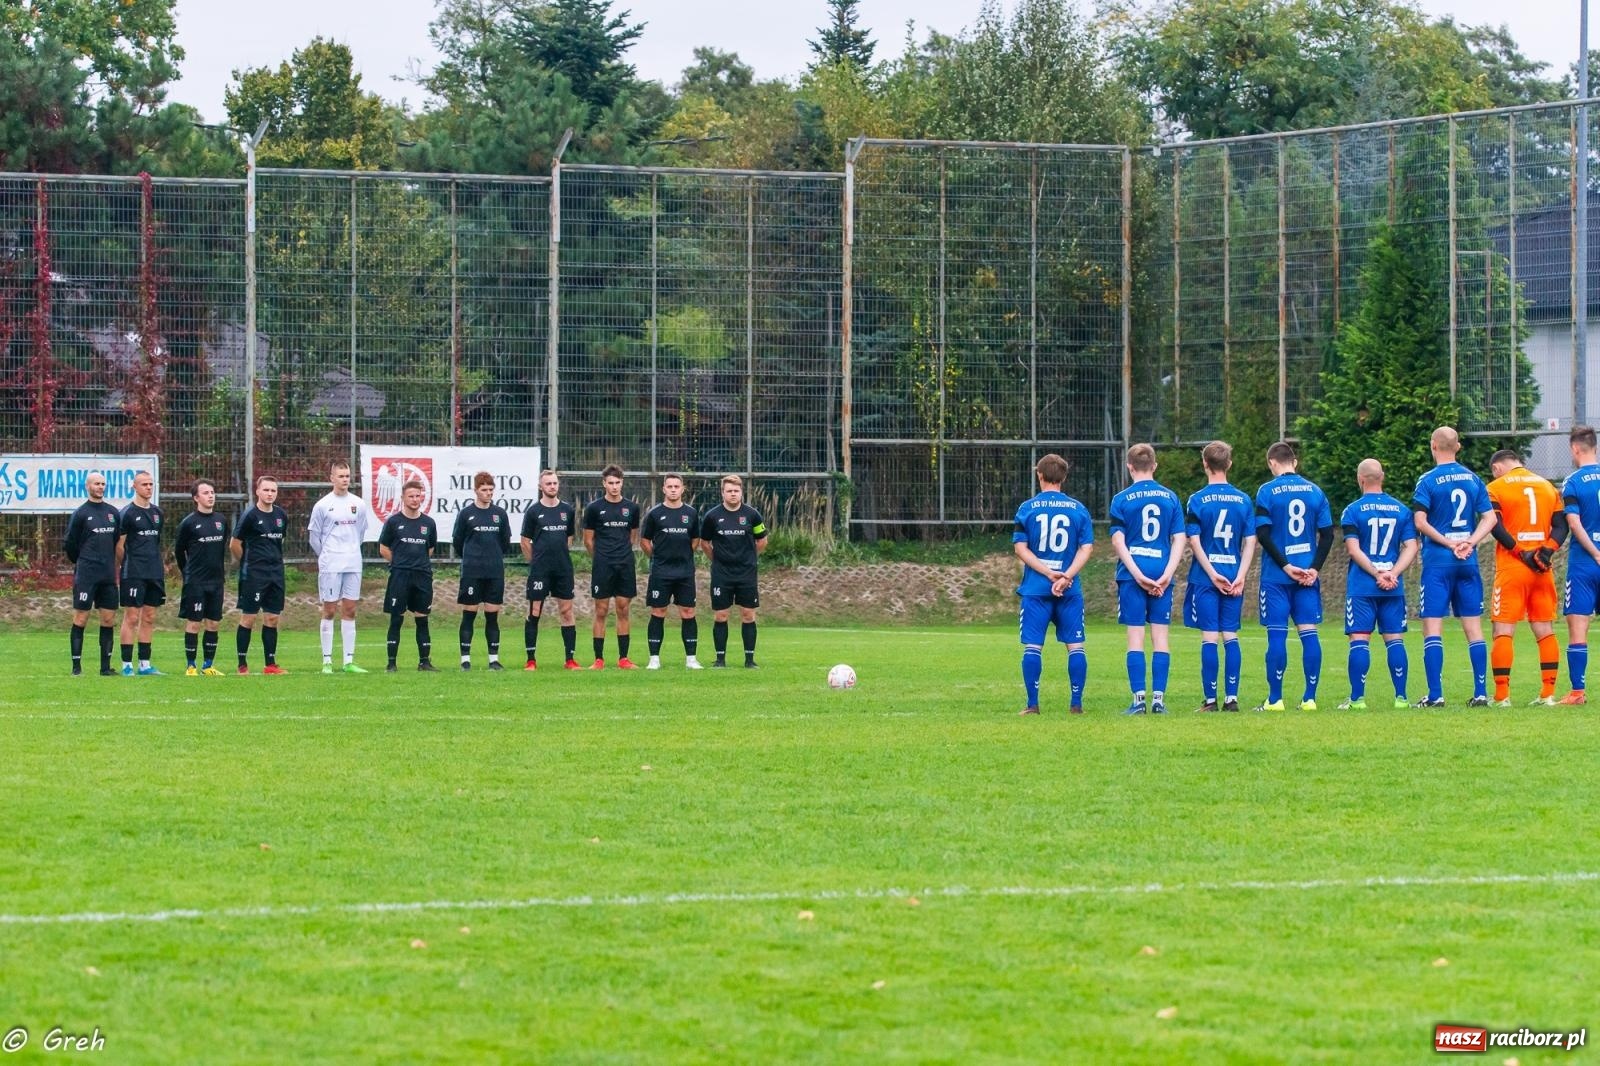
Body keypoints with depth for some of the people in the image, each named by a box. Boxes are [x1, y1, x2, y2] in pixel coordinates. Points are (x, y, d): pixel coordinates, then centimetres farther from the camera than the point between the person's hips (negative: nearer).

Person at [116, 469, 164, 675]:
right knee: (131, 618, -6)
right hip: (134, 574, -6)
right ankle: (126, 665, -4)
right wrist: (127, 566, 2)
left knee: (149, 619, 8)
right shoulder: (128, 513, -7)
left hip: (155, 573, 6)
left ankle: (144, 664, 12)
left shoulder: (157, 512, 13)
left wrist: (159, 564, 15)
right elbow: (119, 545, -4)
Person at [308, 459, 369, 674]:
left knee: (349, 611, 4)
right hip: (329, 566, -3)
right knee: (329, 610, -1)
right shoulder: (322, 506, -3)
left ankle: (349, 662, 6)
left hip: (353, 565, 3)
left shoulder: (359, 505, 7)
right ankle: (327, 661, 1)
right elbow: (314, 536, 4)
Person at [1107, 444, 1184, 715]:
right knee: (1160, 636, 5)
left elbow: (1118, 541, -7)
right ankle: (1159, 698, 1)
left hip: (1132, 573, -2)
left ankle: (1139, 699, -4)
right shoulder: (1170, 497, 7)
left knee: (1135, 637, 0)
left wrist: (1139, 576, -9)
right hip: (1162, 574, 2)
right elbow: (1179, 539, 1)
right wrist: (1166, 575, -4)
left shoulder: (1122, 499, 0)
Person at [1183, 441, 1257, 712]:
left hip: (1205, 577, -3)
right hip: (1233, 576, 3)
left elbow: (1194, 541, -9)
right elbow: (1250, 542, 1)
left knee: (1209, 638, -1)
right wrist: (1240, 576, -2)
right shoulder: (1244, 500, 5)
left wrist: (1213, 575, -8)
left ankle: (1210, 699, -2)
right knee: (1231, 637, 6)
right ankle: (1231, 697, 3)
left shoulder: (1197, 501, -4)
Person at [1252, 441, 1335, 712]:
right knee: (1309, 633, 4)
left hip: (1276, 575, -3)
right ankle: (1309, 698, 3)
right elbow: (1327, 534, 3)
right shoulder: (1315, 491, 6)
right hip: (1308, 573, 3)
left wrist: (1285, 566, -8)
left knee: (1277, 635, -1)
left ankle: (1275, 699, -1)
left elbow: (1262, 534, -11)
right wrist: (1315, 568, -1)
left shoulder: (1267, 491, -4)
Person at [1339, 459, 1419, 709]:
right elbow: (1411, 547, 2)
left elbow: (1354, 549, -10)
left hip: (1361, 587, -3)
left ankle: (1357, 698, -5)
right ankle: (1401, 697, 2)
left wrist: (1377, 574, -9)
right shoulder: (1402, 510, 8)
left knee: (1359, 640, -2)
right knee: (1395, 640, 5)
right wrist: (1392, 574, -6)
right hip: (1394, 587, 3)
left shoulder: (1353, 511, -2)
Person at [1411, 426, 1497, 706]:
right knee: (1473, 627, 7)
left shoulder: (1428, 481, -5)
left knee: (1432, 628, -2)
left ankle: (1435, 695, -8)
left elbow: (1420, 521, -14)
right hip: (1468, 562, 4)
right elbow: (1489, 518, 4)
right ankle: (1481, 693, 4)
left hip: (1437, 561, -4)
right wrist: (1470, 542, -5)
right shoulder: (1473, 479, 8)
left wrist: (1448, 543, -9)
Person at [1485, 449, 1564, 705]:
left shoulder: (1496, 488, -1)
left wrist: (1522, 553, -13)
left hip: (1511, 568, -4)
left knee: (1503, 630, -3)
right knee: (1545, 631, 9)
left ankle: (1502, 696, -8)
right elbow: (1561, 526, 5)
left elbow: (1496, 527, -13)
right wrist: (1547, 550, -7)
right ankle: (1548, 693, 7)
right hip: (1542, 569, 4)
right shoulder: (1548, 487, 14)